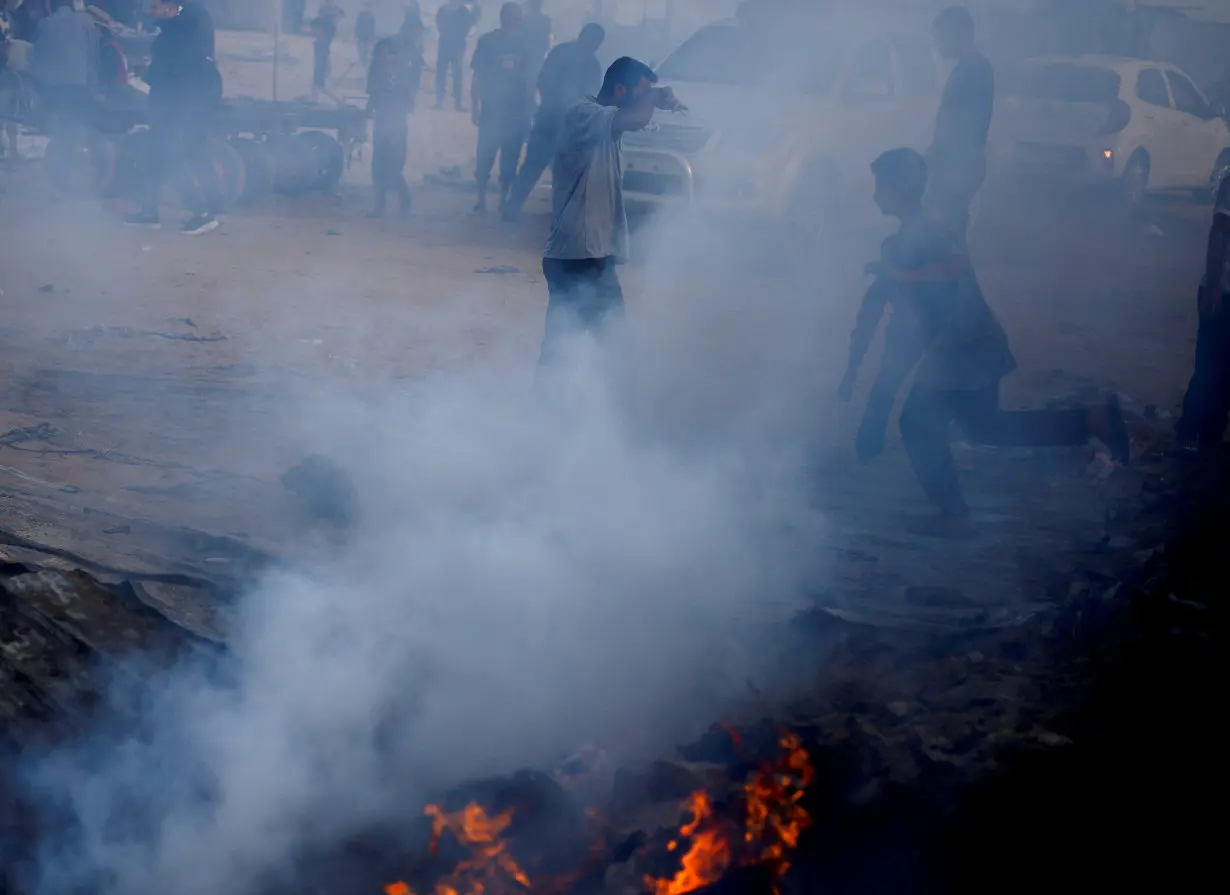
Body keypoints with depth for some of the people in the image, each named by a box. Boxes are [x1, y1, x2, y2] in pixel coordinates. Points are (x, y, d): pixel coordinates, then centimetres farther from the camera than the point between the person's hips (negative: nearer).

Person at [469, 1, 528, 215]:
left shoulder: (521, 44, 5)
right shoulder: (488, 41, -3)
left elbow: (526, 77, 11)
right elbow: (477, 76, -1)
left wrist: (527, 109, 8)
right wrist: (475, 107, -6)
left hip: (516, 111, 3)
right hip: (492, 109, -3)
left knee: (510, 159, 4)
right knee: (485, 157, -4)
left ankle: (503, 201, 12)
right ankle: (481, 200, 5)